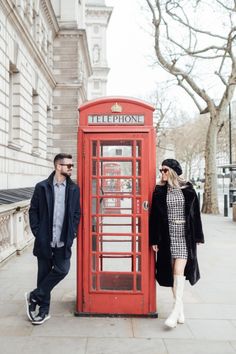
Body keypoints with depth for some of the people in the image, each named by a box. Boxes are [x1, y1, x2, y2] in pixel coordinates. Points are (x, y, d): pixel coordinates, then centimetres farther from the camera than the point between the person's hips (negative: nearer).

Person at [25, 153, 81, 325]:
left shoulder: (73, 188, 4)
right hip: (45, 240, -1)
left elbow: (76, 213, 8)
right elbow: (33, 211, 2)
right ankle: (44, 310, 25)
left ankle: (34, 296, 20)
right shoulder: (42, 187, -2)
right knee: (44, 273, 8)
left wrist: (72, 233, 0)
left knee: (62, 270, -2)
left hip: (64, 241, 2)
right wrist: (37, 232, -5)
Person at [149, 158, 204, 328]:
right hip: (167, 236, 2)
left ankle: (176, 309, -4)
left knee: (179, 271, -10)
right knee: (172, 272, 7)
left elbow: (195, 213, 4)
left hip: (185, 235, -2)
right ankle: (181, 309, 21)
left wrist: (198, 236, 3)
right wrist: (154, 239, -1)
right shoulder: (159, 191, 2)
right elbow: (154, 216, 2)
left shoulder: (188, 189, 0)